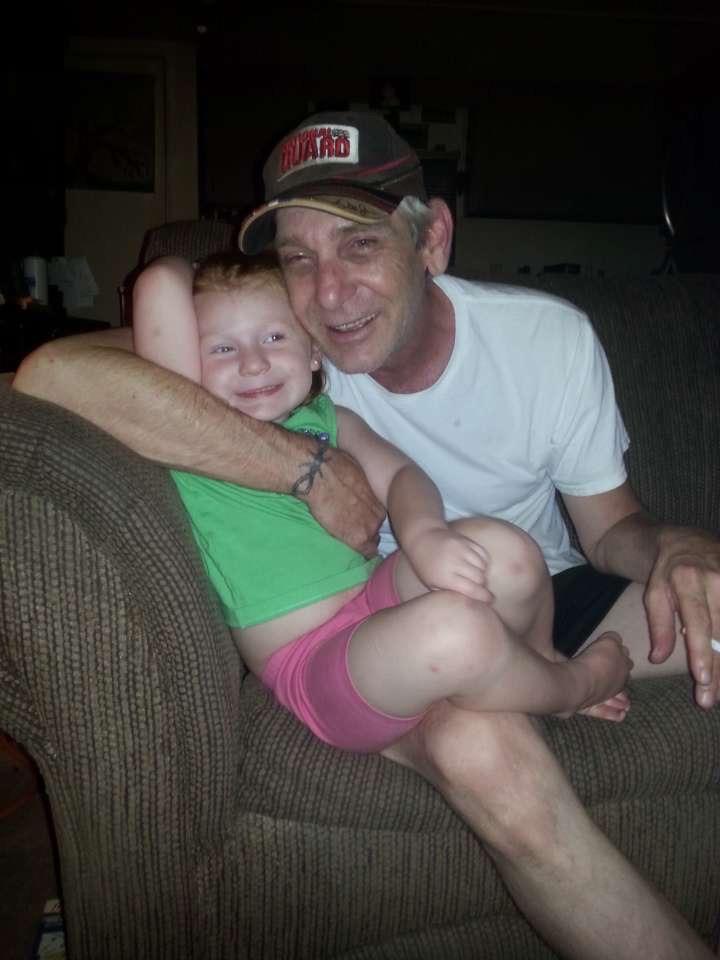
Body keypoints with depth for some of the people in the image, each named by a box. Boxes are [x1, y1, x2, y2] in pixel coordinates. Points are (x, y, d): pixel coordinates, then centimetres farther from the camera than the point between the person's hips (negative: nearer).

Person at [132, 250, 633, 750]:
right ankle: (572, 688, 0)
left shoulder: (328, 419, 13)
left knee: (503, 550, -22)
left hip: (385, 595, 6)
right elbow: (161, 283, -13)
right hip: (314, 665, -5)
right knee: (452, 628, -33)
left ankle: (541, 665, 11)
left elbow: (398, 474, -3)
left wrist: (423, 533, -25)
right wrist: (177, 274, 10)